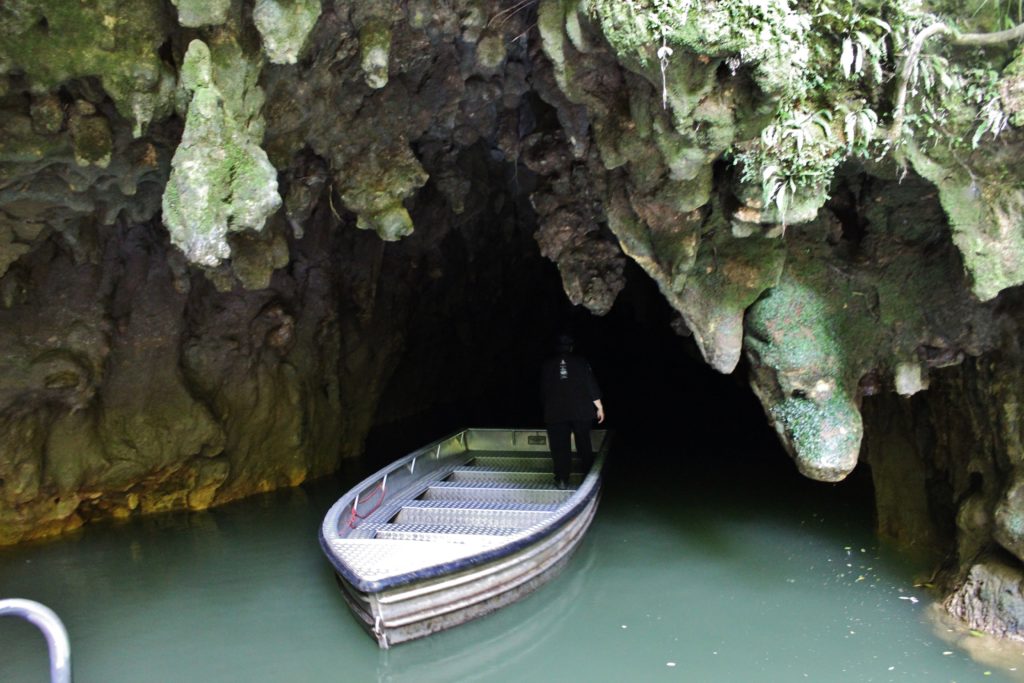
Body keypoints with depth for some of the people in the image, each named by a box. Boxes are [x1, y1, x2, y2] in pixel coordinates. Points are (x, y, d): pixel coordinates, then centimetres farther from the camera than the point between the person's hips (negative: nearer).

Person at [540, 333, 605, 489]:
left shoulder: (547, 364, 6)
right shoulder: (581, 361, 2)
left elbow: (544, 390, 11)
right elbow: (591, 385, 0)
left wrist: (547, 409, 21)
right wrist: (599, 407, 5)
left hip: (555, 412, 0)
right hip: (581, 411, 0)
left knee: (560, 447, 3)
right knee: (584, 444, 11)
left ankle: (562, 479, 1)